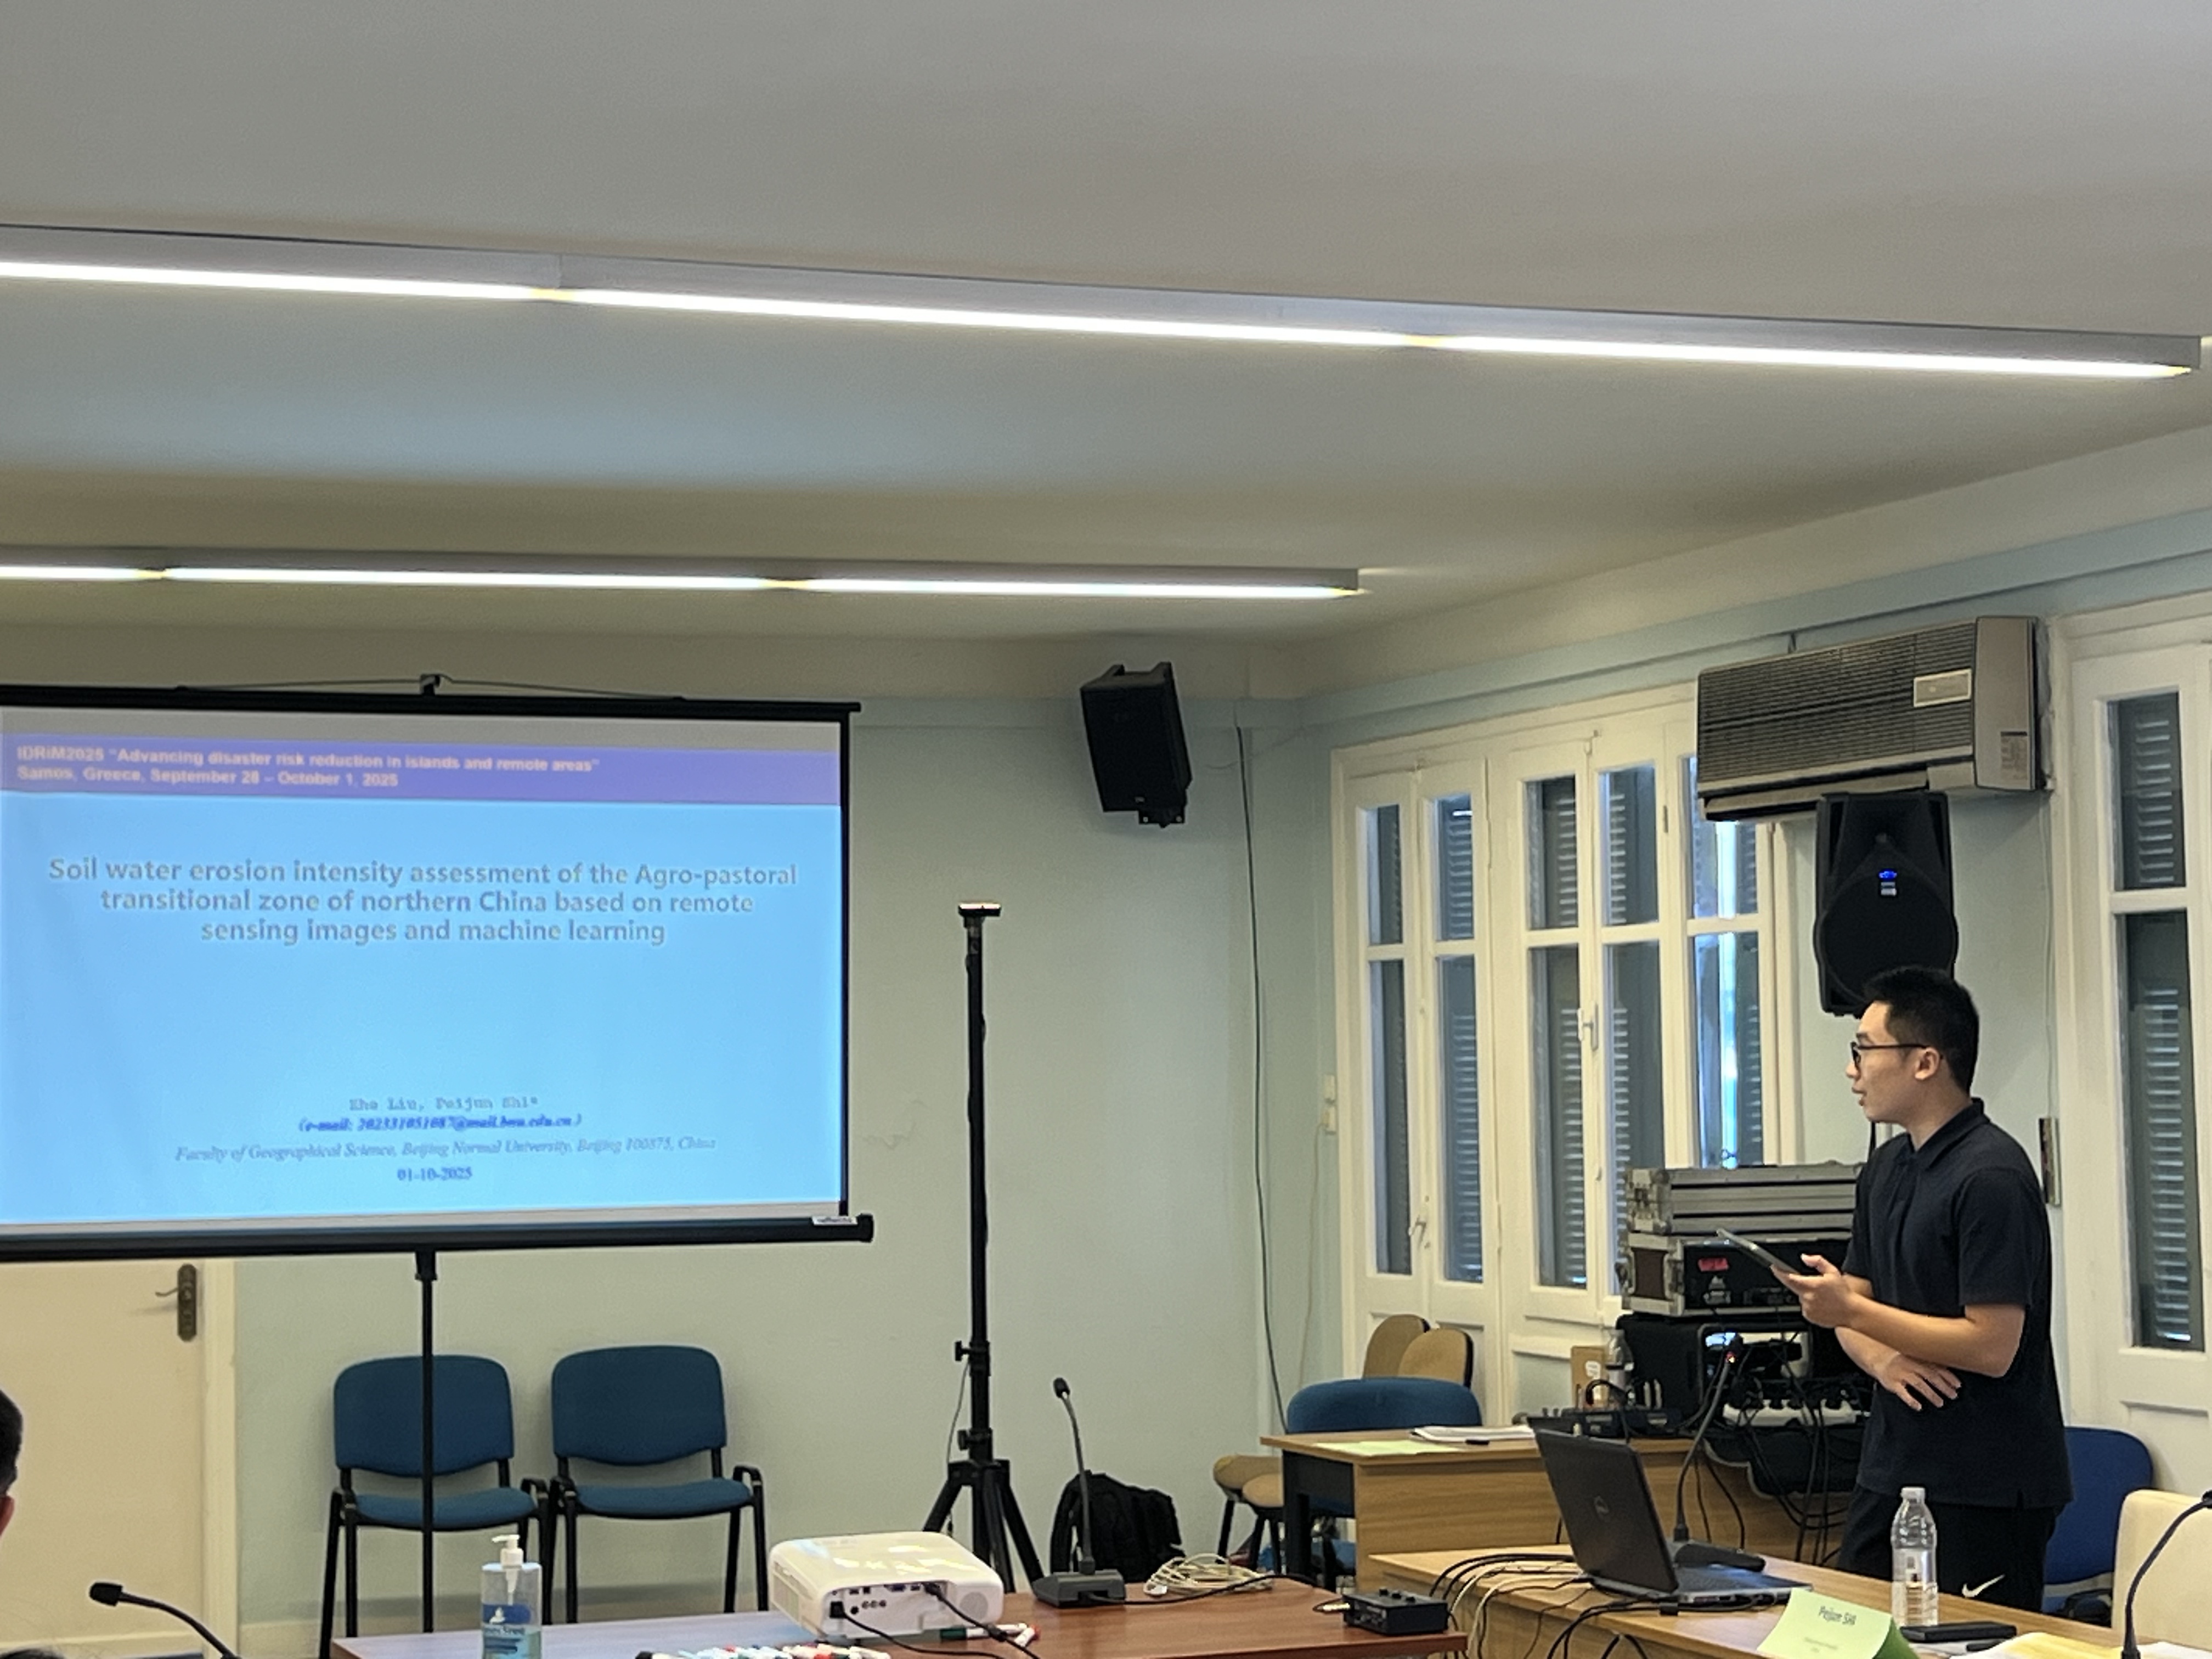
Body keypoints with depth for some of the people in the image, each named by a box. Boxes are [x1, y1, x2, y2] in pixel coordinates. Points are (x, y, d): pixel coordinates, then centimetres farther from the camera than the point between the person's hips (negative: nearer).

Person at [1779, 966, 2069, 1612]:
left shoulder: (1991, 1176, -16)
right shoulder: (1886, 1167, 12)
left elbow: (1992, 1346, -19)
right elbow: (1853, 1306, 16)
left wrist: (1851, 1312, -16)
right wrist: (1884, 1359, -7)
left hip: (1987, 1491, -8)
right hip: (1892, 1470, 8)